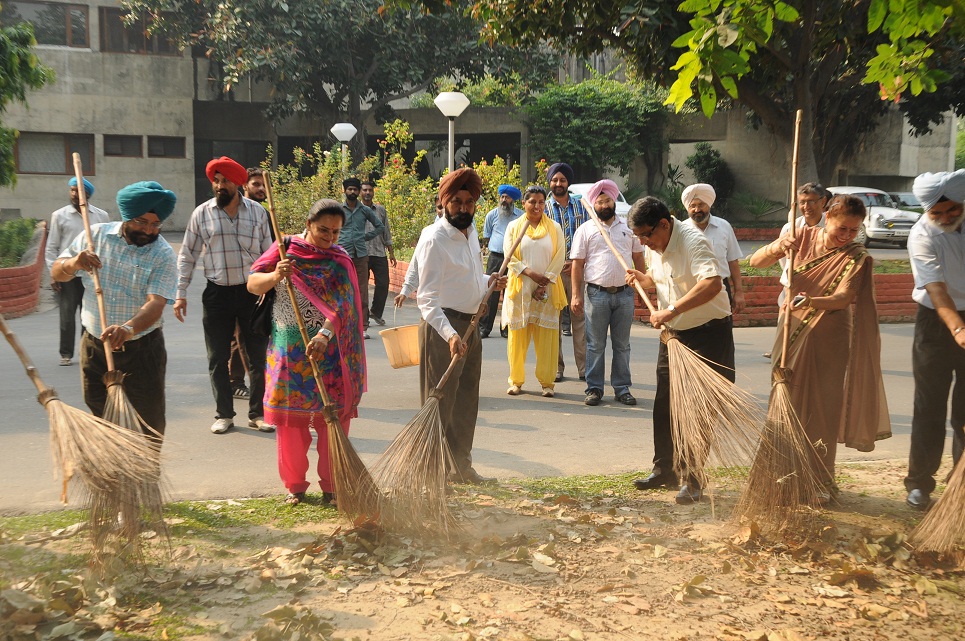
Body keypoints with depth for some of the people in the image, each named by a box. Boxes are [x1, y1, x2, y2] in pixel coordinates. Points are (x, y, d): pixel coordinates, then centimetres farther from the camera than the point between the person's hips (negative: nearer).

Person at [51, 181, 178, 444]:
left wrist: (129, 329, -45)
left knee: (149, 422, 2)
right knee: (101, 420, 13)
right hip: (95, 345, 3)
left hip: (142, 350, -3)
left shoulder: (163, 255, -12)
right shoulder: (96, 235, -1)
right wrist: (73, 264, -20)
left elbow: (156, 304, -25)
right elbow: (56, 273, 4)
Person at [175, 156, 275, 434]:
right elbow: (187, 255, 5)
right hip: (217, 294, 0)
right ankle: (224, 414, 18)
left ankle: (258, 413, 18)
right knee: (218, 359, 5)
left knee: (258, 356, 5)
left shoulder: (257, 212, 3)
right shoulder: (202, 213, 1)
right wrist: (180, 293, -1)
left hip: (253, 292, 0)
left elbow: (268, 253, 8)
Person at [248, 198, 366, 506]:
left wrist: (324, 336, -28)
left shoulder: (340, 260, 1)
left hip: (327, 351, 0)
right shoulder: (284, 248, 3)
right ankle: (294, 485, 19)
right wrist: (274, 276, -24)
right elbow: (252, 284, -3)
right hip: (288, 350, 0)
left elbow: (340, 304, -12)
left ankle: (332, 486, 15)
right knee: (290, 418, 5)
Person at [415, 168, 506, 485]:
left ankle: (461, 466, 29)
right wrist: (450, 334, -34)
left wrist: (488, 281, 6)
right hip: (442, 327, -9)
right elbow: (427, 298, -22)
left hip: (470, 326, 9)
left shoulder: (470, 233, 11)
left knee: (467, 401, 16)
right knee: (440, 401, -2)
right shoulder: (434, 239, -16)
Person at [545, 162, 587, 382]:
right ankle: (556, 367, 6)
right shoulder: (544, 208, 7)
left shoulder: (581, 207, 11)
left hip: (577, 269, 1)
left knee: (580, 318, -2)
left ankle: (584, 367, 1)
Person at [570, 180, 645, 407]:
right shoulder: (586, 230, 3)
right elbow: (577, 264, 0)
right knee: (596, 345, 2)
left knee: (622, 345, 8)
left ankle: (622, 388, 15)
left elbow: (638, 257, 16)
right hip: (596, 293, -2)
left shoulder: (628, 228, 11)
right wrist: (576, 295, -6)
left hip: (624, 293, 2)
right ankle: (594, 388, 9)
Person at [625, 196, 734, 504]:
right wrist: (643, 278, 0)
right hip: (672, 333, 8)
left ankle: (692, 480, 4)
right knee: (664, 406, 11)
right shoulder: (654, 247, 4)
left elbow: (712, 284, -39)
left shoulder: (692, 241, -23)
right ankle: (664, 470, 24)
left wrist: (672, 310, -41)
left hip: (707, 332, -8)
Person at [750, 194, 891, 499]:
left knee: (824, 409, 0)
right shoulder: (804, 237, -1)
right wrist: (777, 248, -23)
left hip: (828, 340, -3)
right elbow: (755, 261, -2)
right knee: (788, 403, 9)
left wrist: (811, 301, -44)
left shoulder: (857, 256, -10)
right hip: (793, 333, 3)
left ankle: (821, 480, 12)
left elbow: (843, 297, -25)